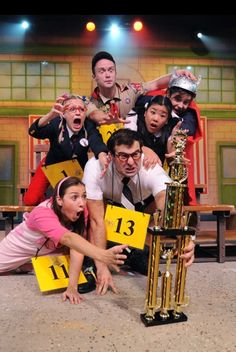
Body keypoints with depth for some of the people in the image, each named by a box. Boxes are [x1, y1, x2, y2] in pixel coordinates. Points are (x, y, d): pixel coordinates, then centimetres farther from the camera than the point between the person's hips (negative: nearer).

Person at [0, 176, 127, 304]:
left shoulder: (80, 212, -24)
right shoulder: (43, 214, -41)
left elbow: (76, 247, -31)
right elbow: (69, 239, -58)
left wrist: (72, 286, -41)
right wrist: (102, 255, -73)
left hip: (45, 253, 4)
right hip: (12, 257, -4)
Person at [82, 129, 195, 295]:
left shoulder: (151, 168, -39)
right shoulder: (95, 167, -38)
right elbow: (97, 220, -37)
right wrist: (102, 267, -39)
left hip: (142, 203, 2)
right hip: (108, 203, -1)